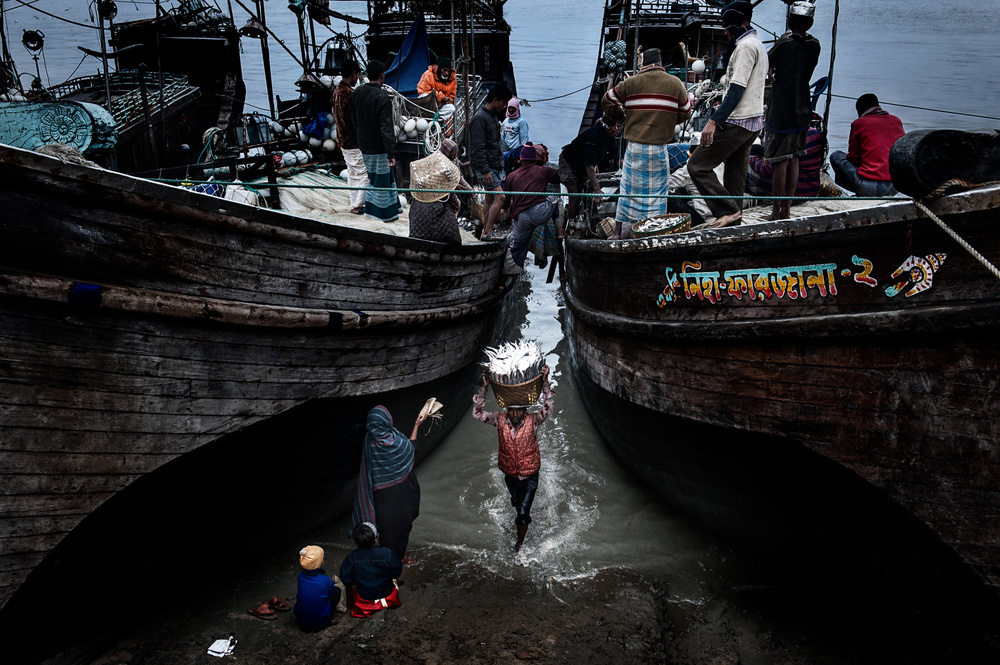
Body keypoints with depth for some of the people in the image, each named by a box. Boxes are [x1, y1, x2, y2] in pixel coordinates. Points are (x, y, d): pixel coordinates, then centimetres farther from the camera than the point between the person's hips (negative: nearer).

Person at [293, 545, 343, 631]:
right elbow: (334, 594, -2)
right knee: (337, 590, 10)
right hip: (320, 623, -4)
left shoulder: (301, 576, -12)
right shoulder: (325, 580, -24)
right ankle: (329, 619, 7)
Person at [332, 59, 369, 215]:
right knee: (363, 174, -1)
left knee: (352, 173, 16)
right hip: (355, 143, -10)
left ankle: (355, 204, 21)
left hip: (344, 142, 10)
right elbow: (355, 120, -21)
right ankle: (358, 205, 2)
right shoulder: (350, 94, -21)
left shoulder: (336, 92, 9)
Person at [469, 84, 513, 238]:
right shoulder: (480, 118, -15)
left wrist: (501, 166, 21)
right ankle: (487, 233, -13)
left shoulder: (494, 116, 16)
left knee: (490, 199, 11)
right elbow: (478, 148, -20)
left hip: (495, 166, 9)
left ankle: (486, 233, 17)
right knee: (500, 197, -16)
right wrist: (485, 171, -23)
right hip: (486, 168, -9)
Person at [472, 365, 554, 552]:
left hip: (530, 475, -3)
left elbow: (547, 408, -38)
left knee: (523, 512, -5)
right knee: (516, 502, 32)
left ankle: (519, 543, 20)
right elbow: (478, 413, -21)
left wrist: (545, 382, -49)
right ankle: (522, 518, 67)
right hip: (510, 474, 3)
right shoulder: (500, 420, -16)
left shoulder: (532, 421, -22)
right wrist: (484, 388, -32)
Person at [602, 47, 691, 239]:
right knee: (655, 192, 7)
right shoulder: (675, 83, 2)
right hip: (659, 147, -1)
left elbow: (607, 100, 11)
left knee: (629, 189, 11)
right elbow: (685, 113, 9)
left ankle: (619, 231, 17)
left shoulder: (631, 83, 1)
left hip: (634, 146, 1)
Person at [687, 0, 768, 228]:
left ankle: (728, 211, -13)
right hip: (753, 123, 10)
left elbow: (737, 90, -21)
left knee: (697, 166, -9)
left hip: (736, 123, -10)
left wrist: (714, 121, -24)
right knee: (735, 177, 12)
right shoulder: (759, 46, 21)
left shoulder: (745, 46, -12)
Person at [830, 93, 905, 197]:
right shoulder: (896, 120, 14)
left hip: (870, 186, -6)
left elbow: (853, 158, 5)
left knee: (835, 155, 14)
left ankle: (862, 195, 7)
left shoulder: (858, 123, 1)